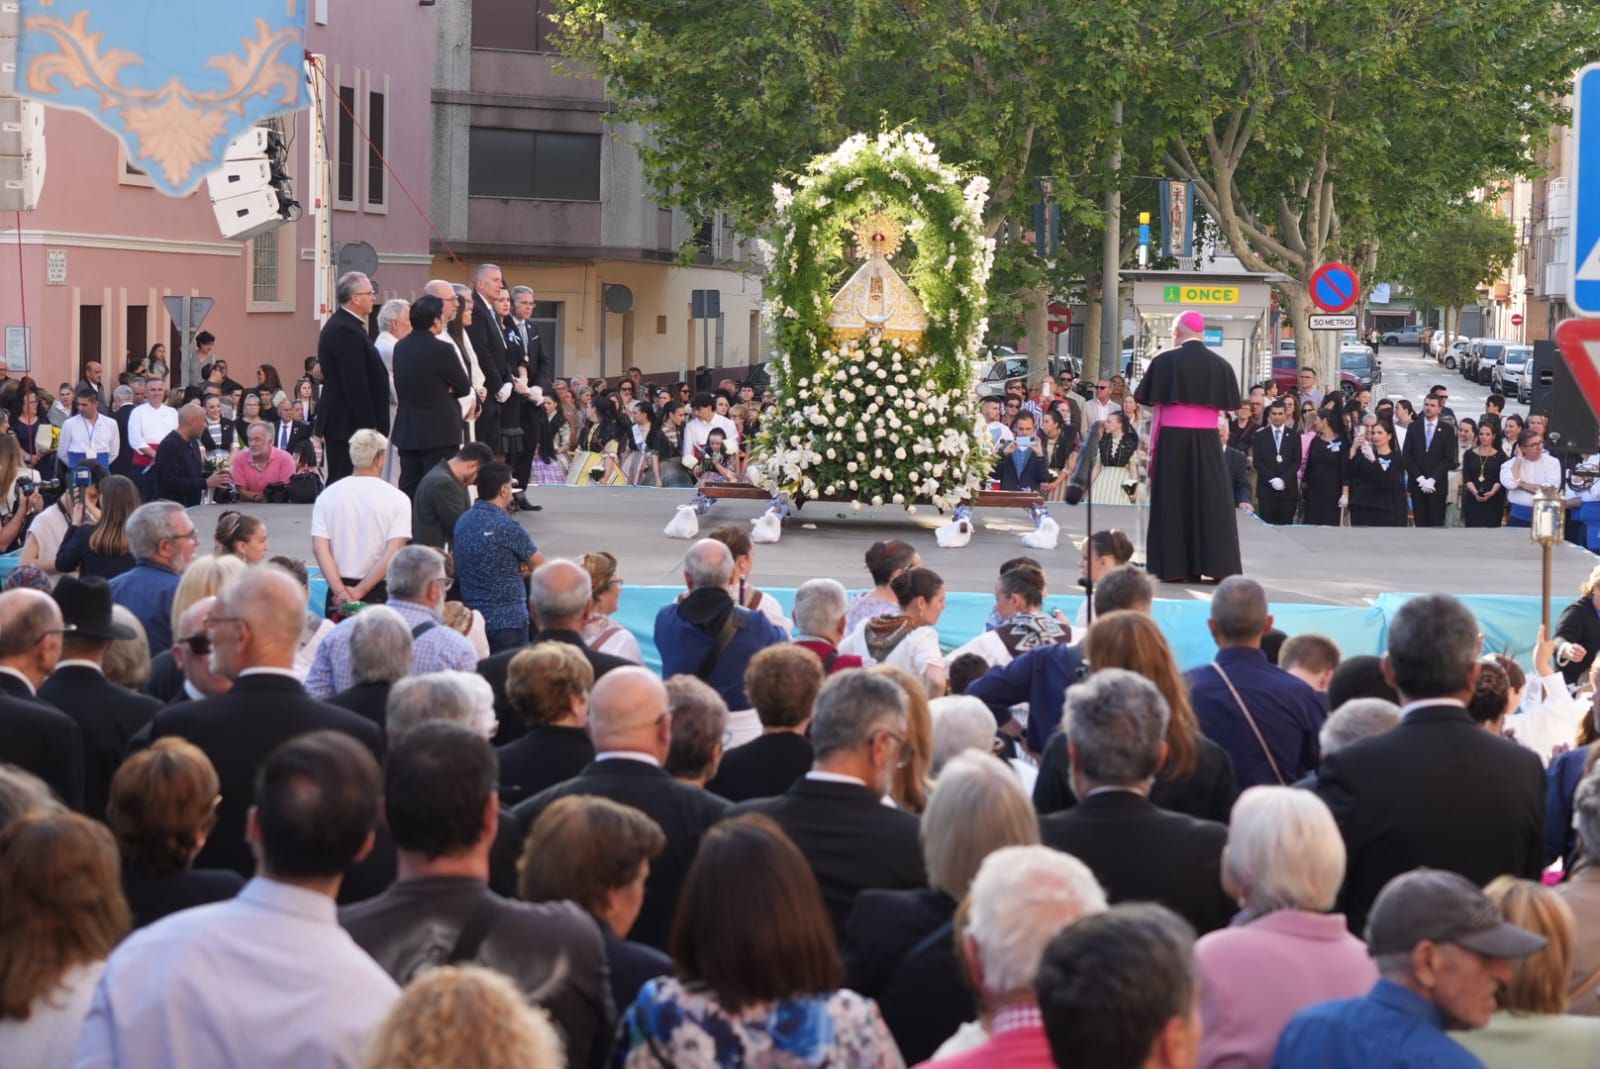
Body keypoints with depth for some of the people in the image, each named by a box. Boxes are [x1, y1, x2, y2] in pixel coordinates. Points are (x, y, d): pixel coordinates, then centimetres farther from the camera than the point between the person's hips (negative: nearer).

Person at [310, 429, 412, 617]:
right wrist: (360, 591, -10)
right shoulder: (397, 499, -4)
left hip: (338, 591, 2)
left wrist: (341, 591, -10)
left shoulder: (327, 496, 3)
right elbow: (394, 553, -12)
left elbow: (319, 548, -5)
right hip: (379, 593, -2)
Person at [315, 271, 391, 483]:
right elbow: (356, 386, -21)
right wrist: (370, 430, -19)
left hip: (339, 422, 11)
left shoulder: (340, 325, 16)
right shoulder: (346, 331, -18)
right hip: (347, 425, -11)